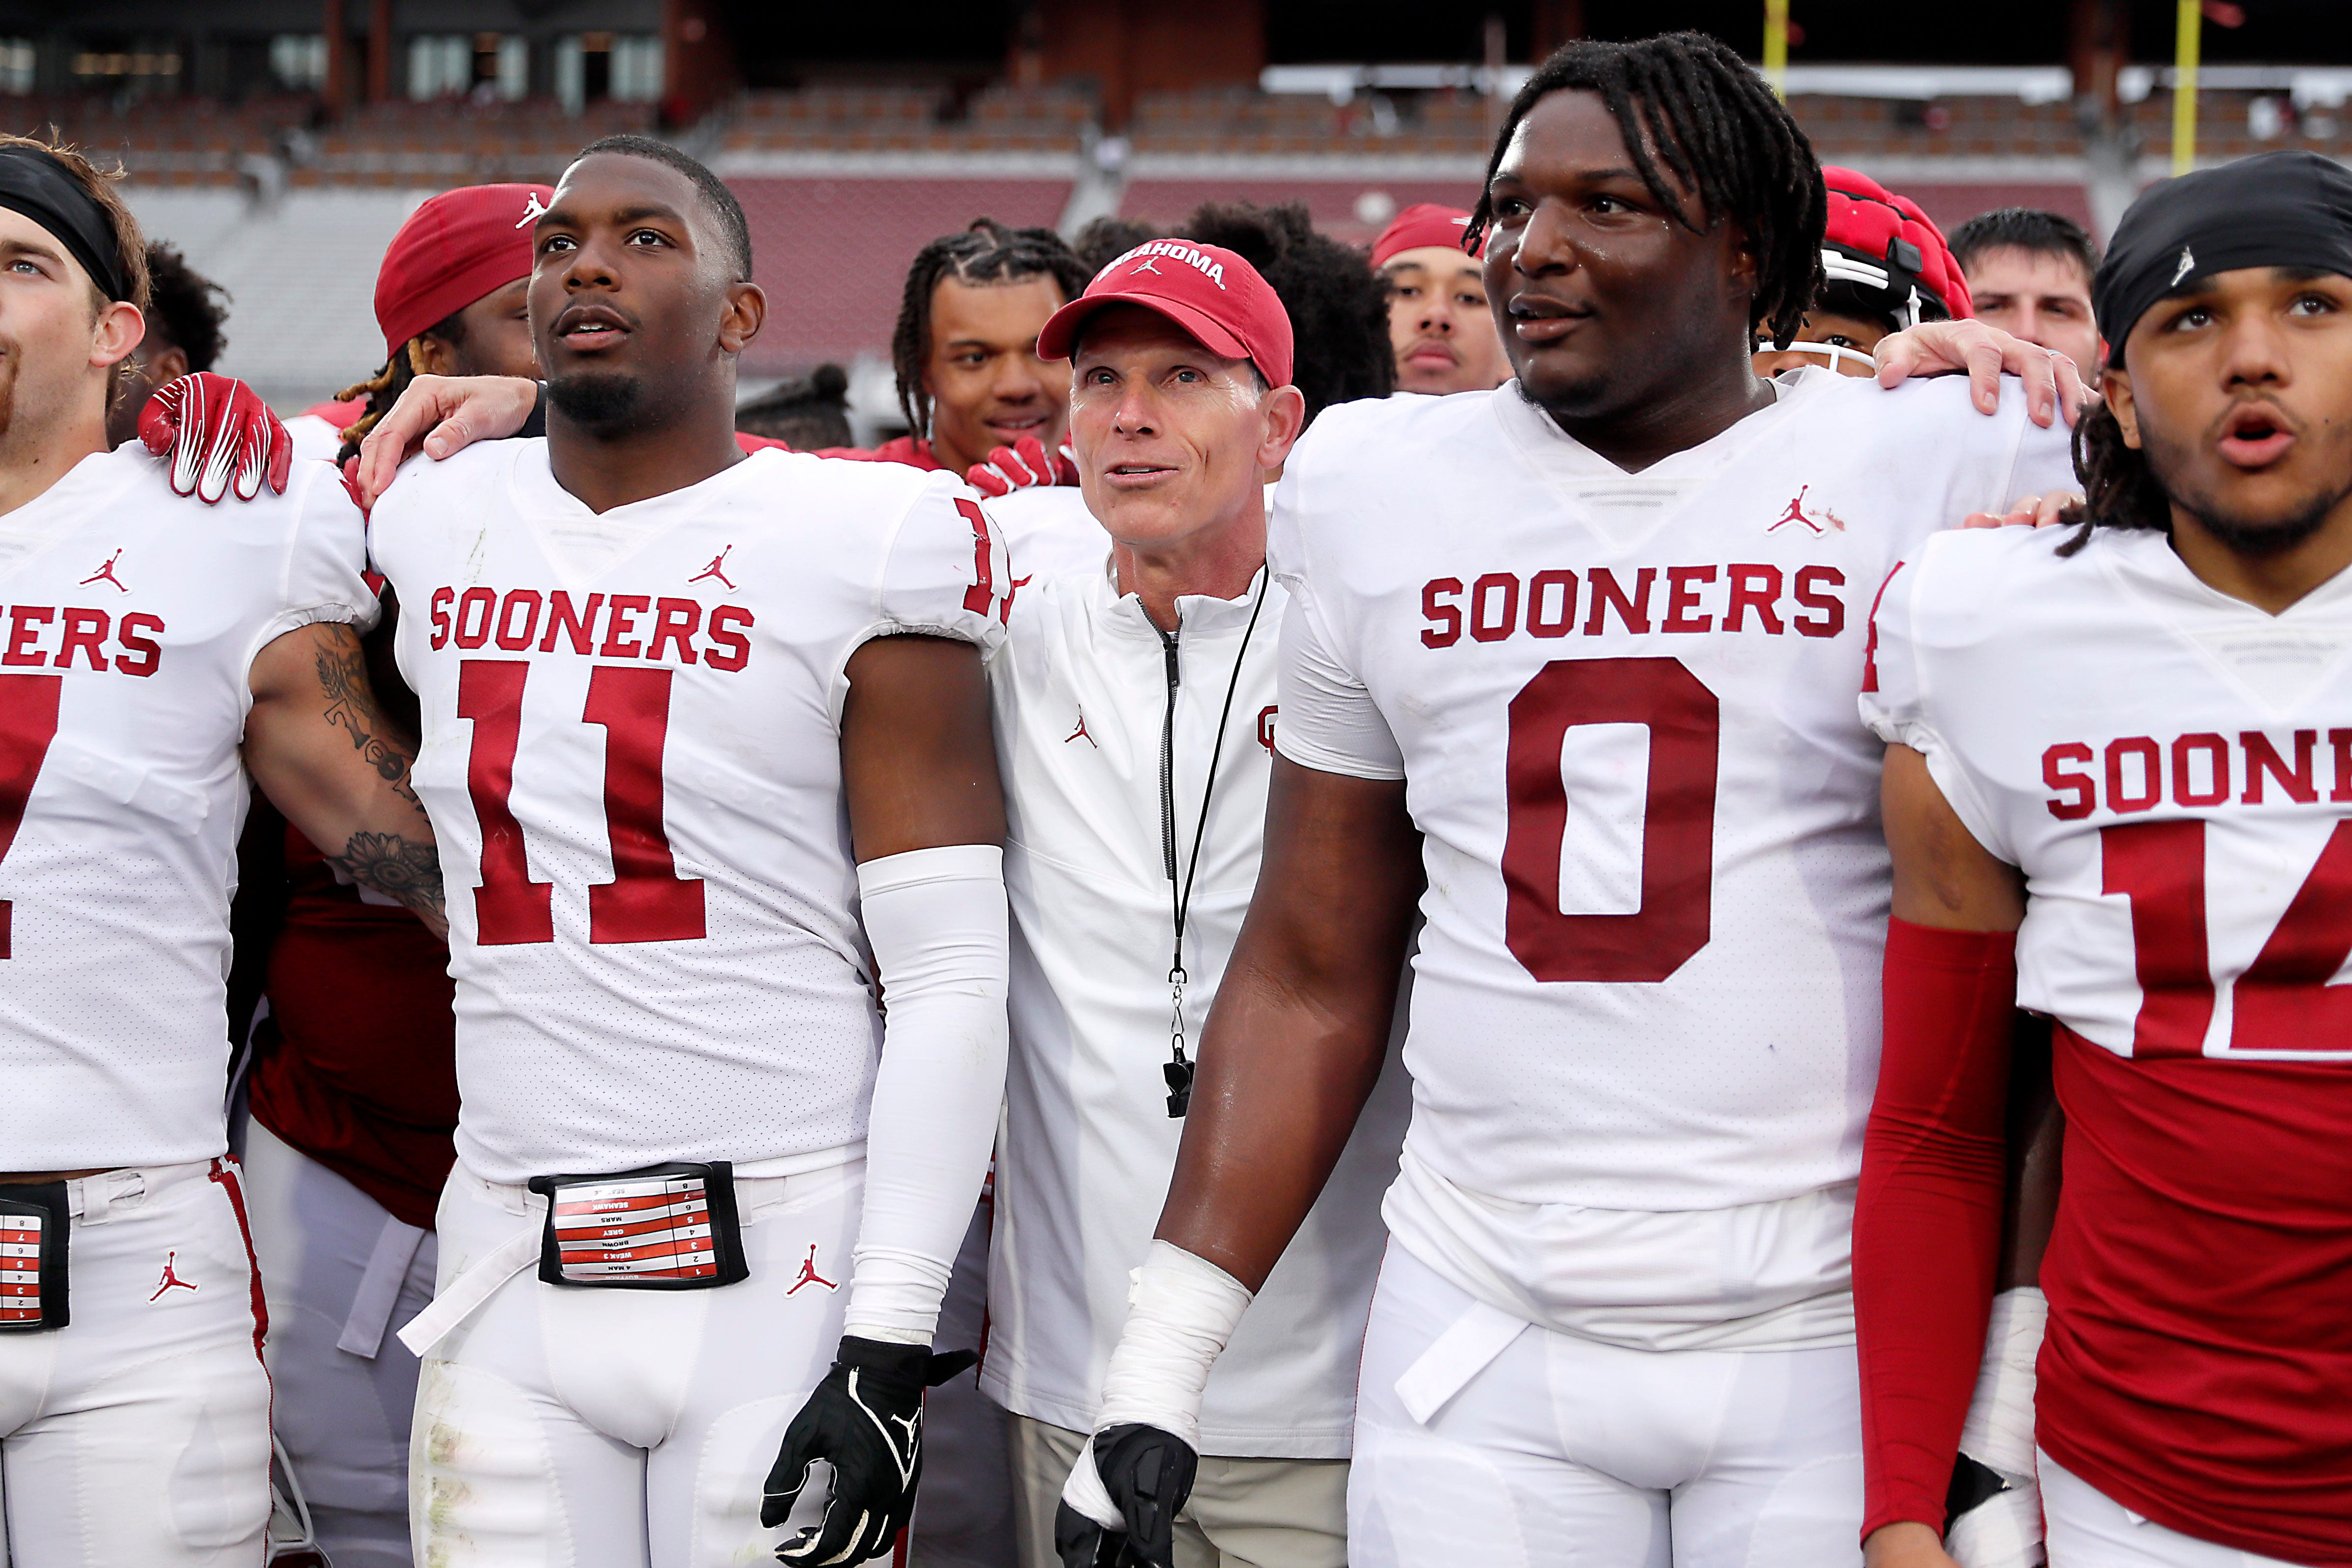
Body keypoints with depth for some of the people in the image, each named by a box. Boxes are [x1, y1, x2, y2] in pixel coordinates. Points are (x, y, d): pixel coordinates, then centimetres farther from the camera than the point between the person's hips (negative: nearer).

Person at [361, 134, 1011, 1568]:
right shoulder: (442, 526, 11)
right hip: (514, 1284, 4)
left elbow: (950, 978, -8)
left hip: (782, 1273, -4)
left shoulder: (863, 548, -5)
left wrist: (891, 1342, -13)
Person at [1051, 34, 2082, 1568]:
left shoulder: (1941, 471, -2)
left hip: (1838, 1339, -2)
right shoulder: (1379, 492, 7)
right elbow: (1313, 979, 11)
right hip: (1483, 1330, 3)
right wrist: (1157, 1368, 6)